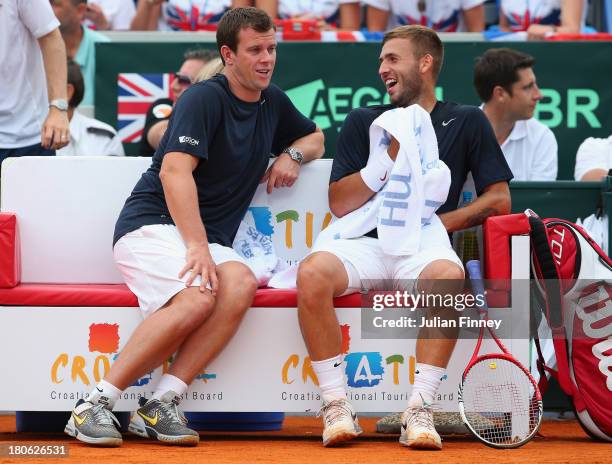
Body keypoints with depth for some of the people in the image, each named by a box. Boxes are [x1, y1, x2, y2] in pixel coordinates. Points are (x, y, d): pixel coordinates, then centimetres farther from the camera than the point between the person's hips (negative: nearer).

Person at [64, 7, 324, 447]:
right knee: (197, 297, -36)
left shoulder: (273, 103, 17)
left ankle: (160, 406, -30)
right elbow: (175, 171, -19)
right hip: (151, 224, -6)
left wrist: (292, 154, 11)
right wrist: (197, 247, -29)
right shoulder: (205, 98, -7)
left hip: (208, 240, 6)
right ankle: (95, 406, -27)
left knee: (241, 283, -29)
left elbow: (315, 136, 37)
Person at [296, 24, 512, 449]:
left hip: (424, 245, -2)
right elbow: (340, 205, 7)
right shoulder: (363, 122, 16)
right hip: (365, 243, 2)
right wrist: (390, 157, -6)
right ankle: (337, 406, -24)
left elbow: (499, 198, 9)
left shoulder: (467, 122, 13)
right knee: (312, 272, -32)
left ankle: (419, 411, -33)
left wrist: (439, 223, -3)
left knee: (447, 275, -39)